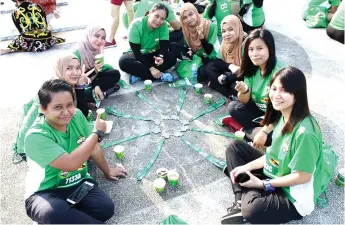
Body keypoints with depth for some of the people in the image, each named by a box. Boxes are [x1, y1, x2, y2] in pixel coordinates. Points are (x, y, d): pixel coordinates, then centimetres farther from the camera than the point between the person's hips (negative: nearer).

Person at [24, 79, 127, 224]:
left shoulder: (77, 116, -7)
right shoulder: (36, 137, -25)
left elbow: (93, 147, 7)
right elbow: (71, 164, -33)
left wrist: (107, 171, 20)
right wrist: (97, 132, -21)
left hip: (77, 183, 7)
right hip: (45, 192, -6)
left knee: (106, 208, -20)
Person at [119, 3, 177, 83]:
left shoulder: (164, 26, -15)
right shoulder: (136, 25, -24)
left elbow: (164, 46, -19)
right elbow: (136, 52, -25)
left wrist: (161, 57, -43)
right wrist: (151, 68, -34)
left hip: (154, 55, 2)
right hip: (138, 55, -2)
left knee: (172, 57, -25)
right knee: (123, 61, -33)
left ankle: (139, 74, -25)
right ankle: (160, 76, -32)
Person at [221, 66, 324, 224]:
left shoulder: (304, 132, -31)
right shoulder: (282, 115, -5)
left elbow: (303, 177, -22)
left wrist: (263, 184, -16)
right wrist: (246, 167, -5)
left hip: (294, 195, -9)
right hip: (274, 173, 9)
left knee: (252, 210, -36)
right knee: (234, 147, 5)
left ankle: (244, 206, 1)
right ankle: (241, 201, -4)